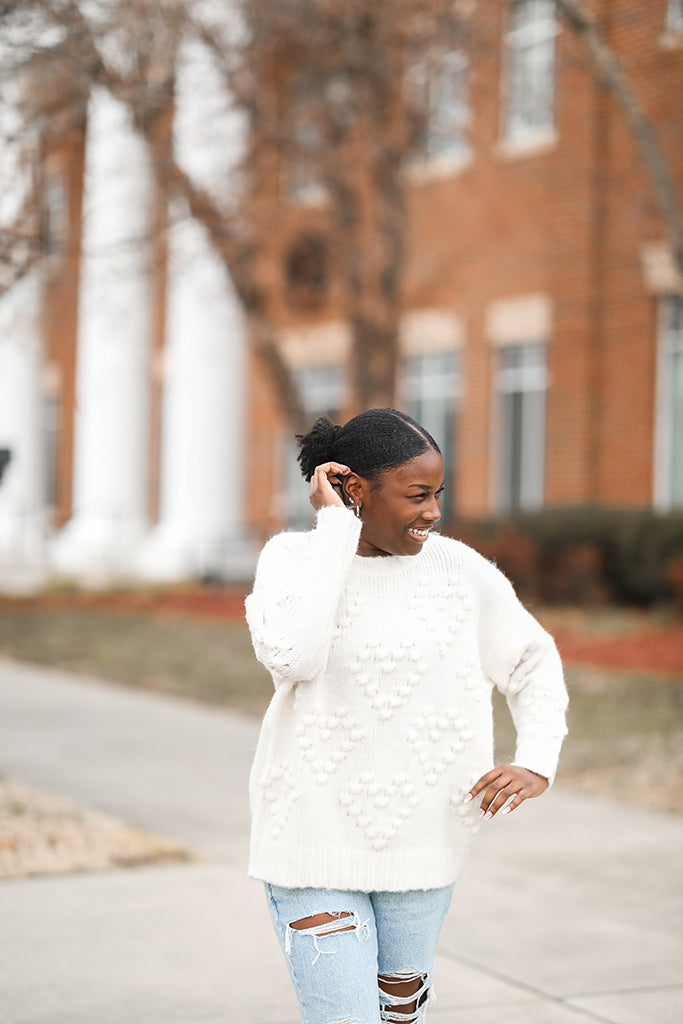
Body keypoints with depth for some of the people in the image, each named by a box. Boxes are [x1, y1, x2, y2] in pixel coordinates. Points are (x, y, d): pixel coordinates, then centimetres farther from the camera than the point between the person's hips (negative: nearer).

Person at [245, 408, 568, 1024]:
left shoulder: (461, 570, -2)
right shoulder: (291, 557, -6)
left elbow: (535, 665, 11)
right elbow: (289, 654, -26)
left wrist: (536, 764, -6)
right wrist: (335, 528, -19)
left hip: (420, 841, 3)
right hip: (315, 837, -2)